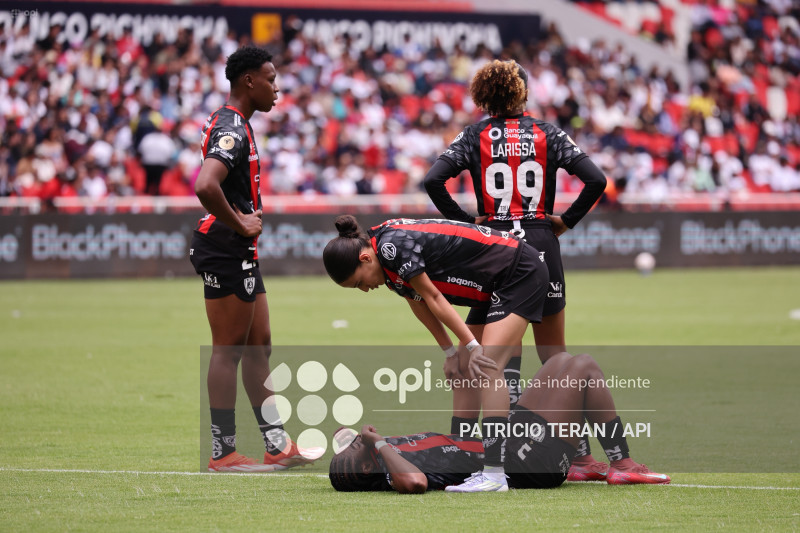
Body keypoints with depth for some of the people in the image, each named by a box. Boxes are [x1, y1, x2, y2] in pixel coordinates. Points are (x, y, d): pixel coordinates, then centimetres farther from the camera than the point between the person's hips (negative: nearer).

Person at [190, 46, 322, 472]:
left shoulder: (230, 124, 15)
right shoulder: (232, 129, -18)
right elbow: (205, 186, -33)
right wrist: (240, 224, -20)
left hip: (240, 256, 11)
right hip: (226, 254, -11)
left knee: (258, 347, 13)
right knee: (229, 351, -6)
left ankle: (276, 444, 18)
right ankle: (223, 452, -2)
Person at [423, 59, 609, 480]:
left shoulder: (474, 137, 3)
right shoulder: (547, 134, 5)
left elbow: (433, 180, -11)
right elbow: (596, 180, -4)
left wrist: (464, 221, -1)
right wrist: (566, 221, 4)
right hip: (541, 246, 1)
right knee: (554, 353, 8)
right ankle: (581, 453, 3)